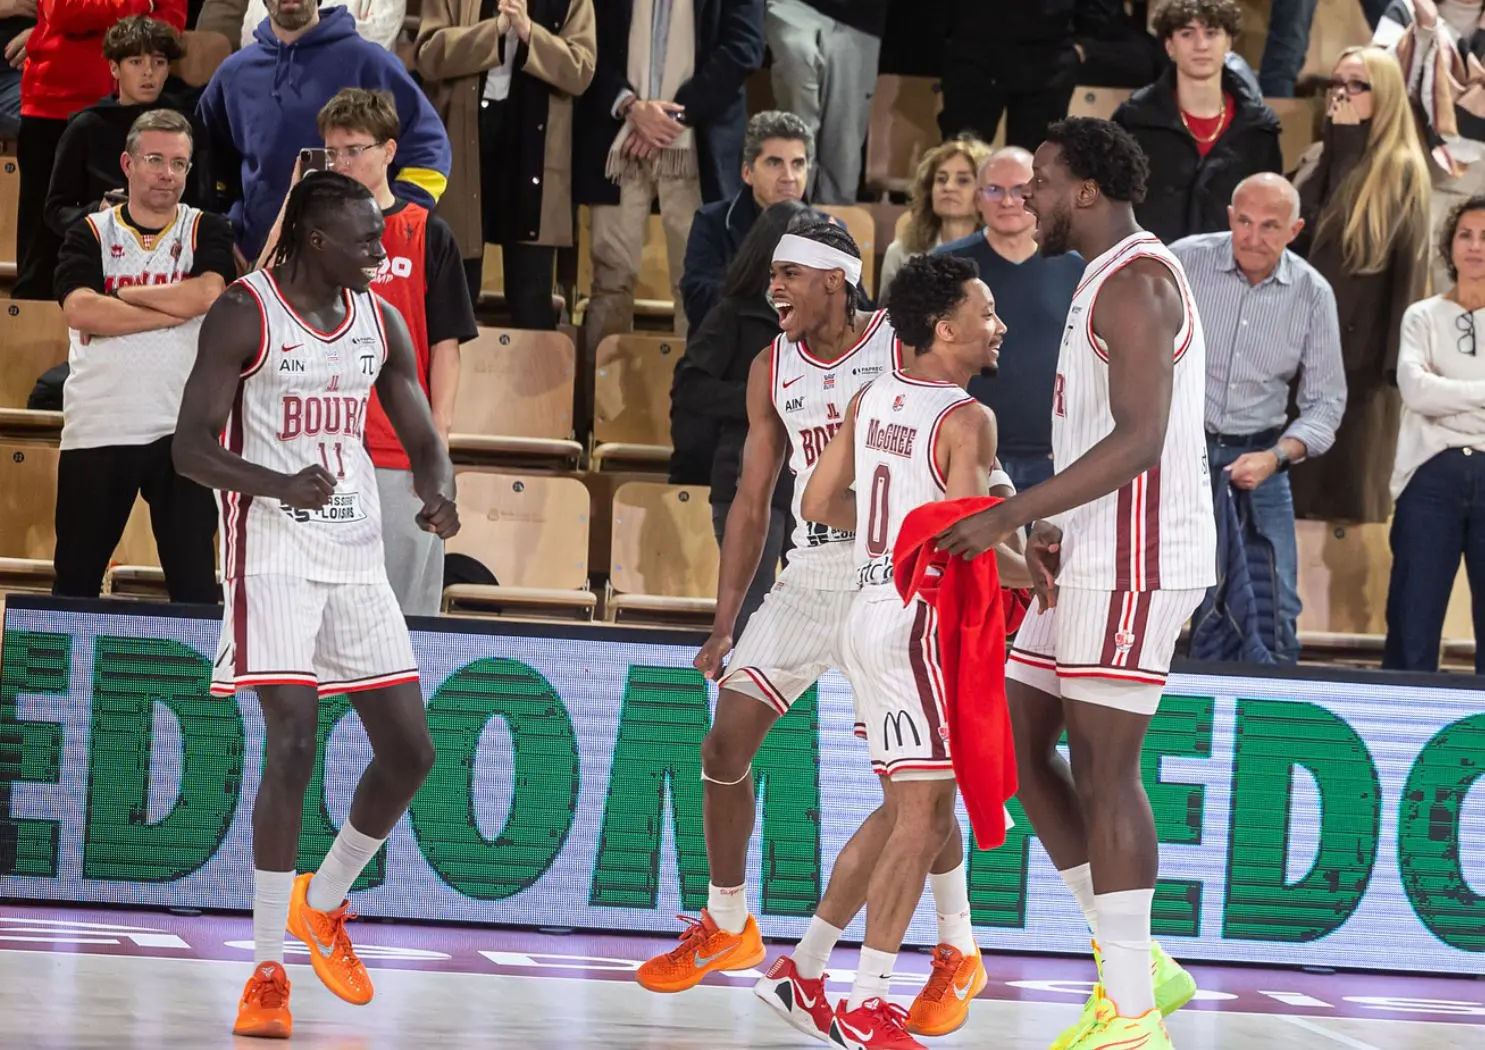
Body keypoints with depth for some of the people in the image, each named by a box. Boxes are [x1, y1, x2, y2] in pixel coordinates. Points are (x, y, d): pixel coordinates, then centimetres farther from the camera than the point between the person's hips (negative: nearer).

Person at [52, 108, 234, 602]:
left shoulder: (207, 232, 6)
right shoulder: (90, 235, 6)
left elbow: (206, 294, -14)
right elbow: (79, 310, -12)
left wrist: (122, 294, -7)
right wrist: (174, 310, -12)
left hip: (182, 431, 0)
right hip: (95, 431, 1)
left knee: (195, 578, 0)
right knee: (75, 578, 8)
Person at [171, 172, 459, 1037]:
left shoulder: (382, 323, 8)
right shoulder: (245, 315, -10)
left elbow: (424, 442, 13)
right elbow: (191, 447, -13)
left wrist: (440, 495, -12)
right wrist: (281, 485, -32)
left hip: (357, 559, 6)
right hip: (274, 556, -6)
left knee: (410, 749, 3)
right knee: (294, 745, -16)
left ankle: (323, 907, 27)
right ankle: (268, 972, -9)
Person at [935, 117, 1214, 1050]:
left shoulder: (1134, 280, -14)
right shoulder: (1109, 281, 19)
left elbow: (1141, 438, -24)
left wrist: (1013, 517, -24)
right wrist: (1053, 530, 14)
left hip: (1135, 561, -10)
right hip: (1096, 557, 10)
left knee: (1102, 765, -9)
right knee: (1018, 743, 10)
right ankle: (1137, 964, 12)